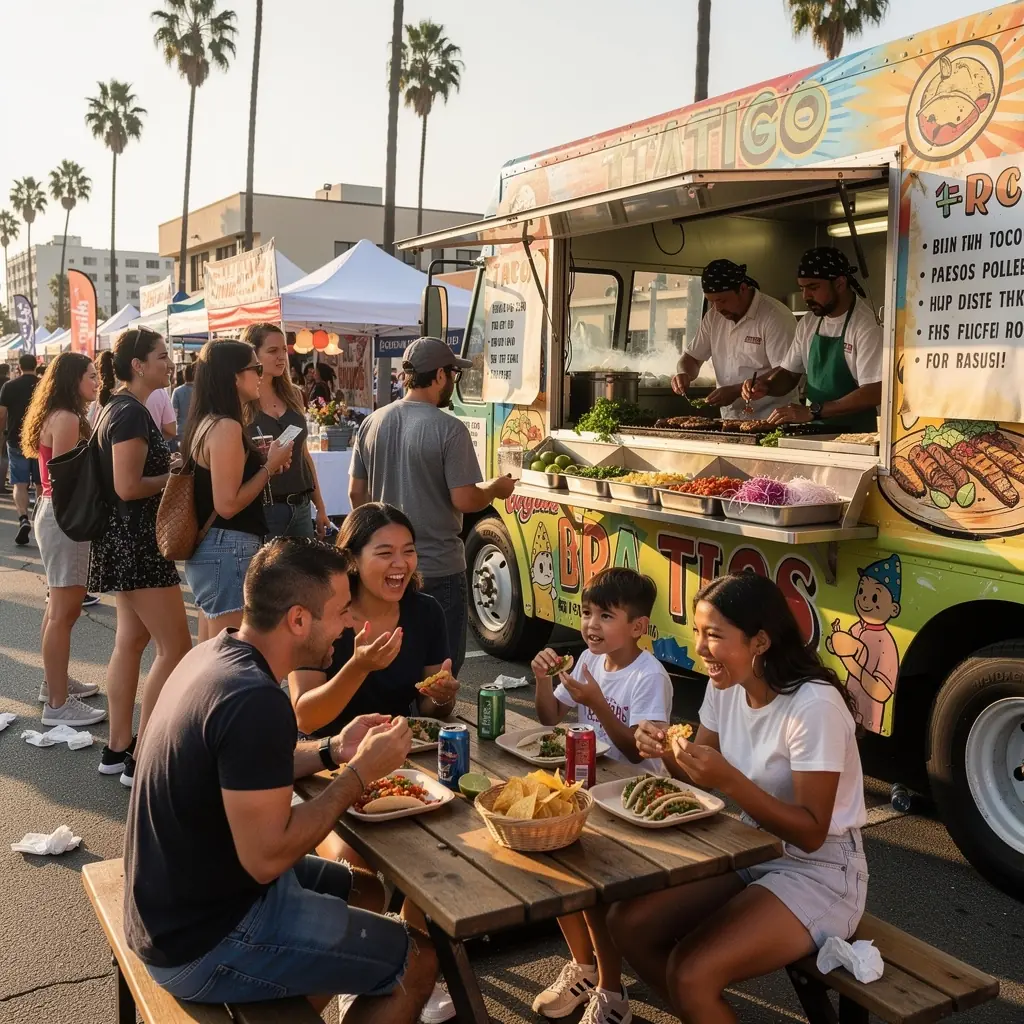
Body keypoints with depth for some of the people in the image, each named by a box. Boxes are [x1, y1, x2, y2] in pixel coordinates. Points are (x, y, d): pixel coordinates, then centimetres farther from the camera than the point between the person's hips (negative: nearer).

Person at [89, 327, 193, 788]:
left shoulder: (117, 407, 14)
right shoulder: (132, 413, -18)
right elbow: (128, 487, -23)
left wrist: (169, 463, 11)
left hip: (126, 539, 11)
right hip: (136, 540, -11)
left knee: (131, 641, 14)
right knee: (177, 648, -7)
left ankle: (117, 748, 21)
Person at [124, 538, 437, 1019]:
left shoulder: (214, 654, -1)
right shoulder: (255, 700, -30)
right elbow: (267, 857, -28)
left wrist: (332, 750, 3)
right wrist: (360, 773, -18)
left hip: (176, 901, 9)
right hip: (203, 943, -9)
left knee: (363, 891, 23)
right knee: (417, 963, 0)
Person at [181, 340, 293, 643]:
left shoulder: (206, 422, 11)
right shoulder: (226, 427, -17)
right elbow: (227, 504, -21)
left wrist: (262, 462, 9)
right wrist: (270, 466, -11)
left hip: (210, 549, 10)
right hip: (228, 552, -10)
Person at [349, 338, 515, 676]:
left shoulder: (372, 423, 2)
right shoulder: (449, 429, -16)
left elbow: (356, 491, 9)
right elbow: (464, 500, -18)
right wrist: (496, 488, 2)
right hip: (439, 570, -6)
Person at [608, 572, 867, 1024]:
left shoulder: (814, 706, -27)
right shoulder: (726, 686, -4)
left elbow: (811, 833, -22)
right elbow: (702, 781, 6)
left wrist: (730, 781, -34)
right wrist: (669, 753, -16)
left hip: (817, 873, -7)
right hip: (750, 852, 8)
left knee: (690, 975, -23)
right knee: (628, 923, -3)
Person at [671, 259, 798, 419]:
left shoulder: (776, 317, -10)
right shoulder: (713, 316, 11)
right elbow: (693, 356, 20)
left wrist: (736, 391, -20)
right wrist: (684, 373, -2)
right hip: (729, 419, 6)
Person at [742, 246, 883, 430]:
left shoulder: (867, 325, -10)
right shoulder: (808, 323, 11)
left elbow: (874, 393, -17)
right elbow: (789, 373, 21)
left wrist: (813, 411, -21)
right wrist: (766, 386, 0)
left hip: (854, 435, -6)